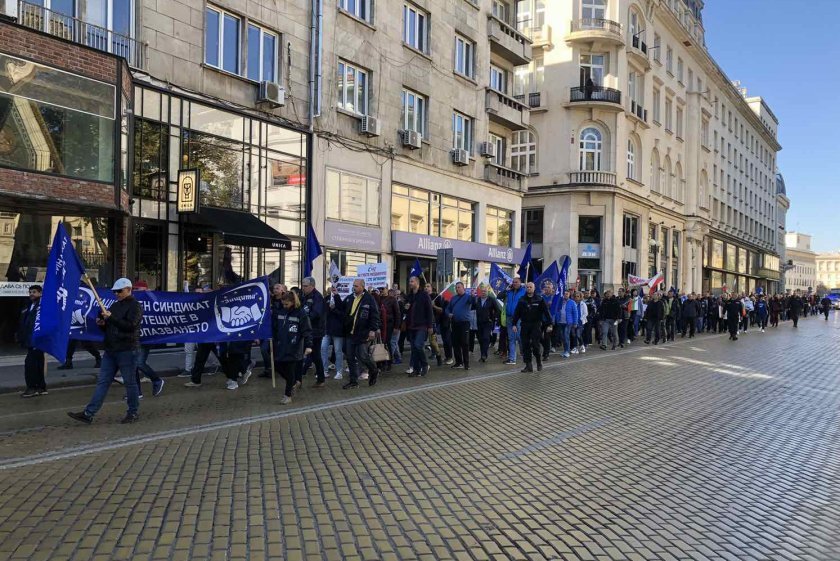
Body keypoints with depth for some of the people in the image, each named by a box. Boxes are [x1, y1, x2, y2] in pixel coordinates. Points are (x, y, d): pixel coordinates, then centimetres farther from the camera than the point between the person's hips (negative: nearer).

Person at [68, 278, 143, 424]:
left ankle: (133, 412, 12)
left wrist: (111, 318, -20)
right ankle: (89, 413, 6)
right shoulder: (115, 305, 18)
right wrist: (102, 323, 3)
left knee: (130, 382, 1)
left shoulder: (135, 306, -7)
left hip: (126, 350, -8)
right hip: (110, 350, 8)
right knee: (102, 382, 6)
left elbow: (130, 326, -20)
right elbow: (110, 327, 25)